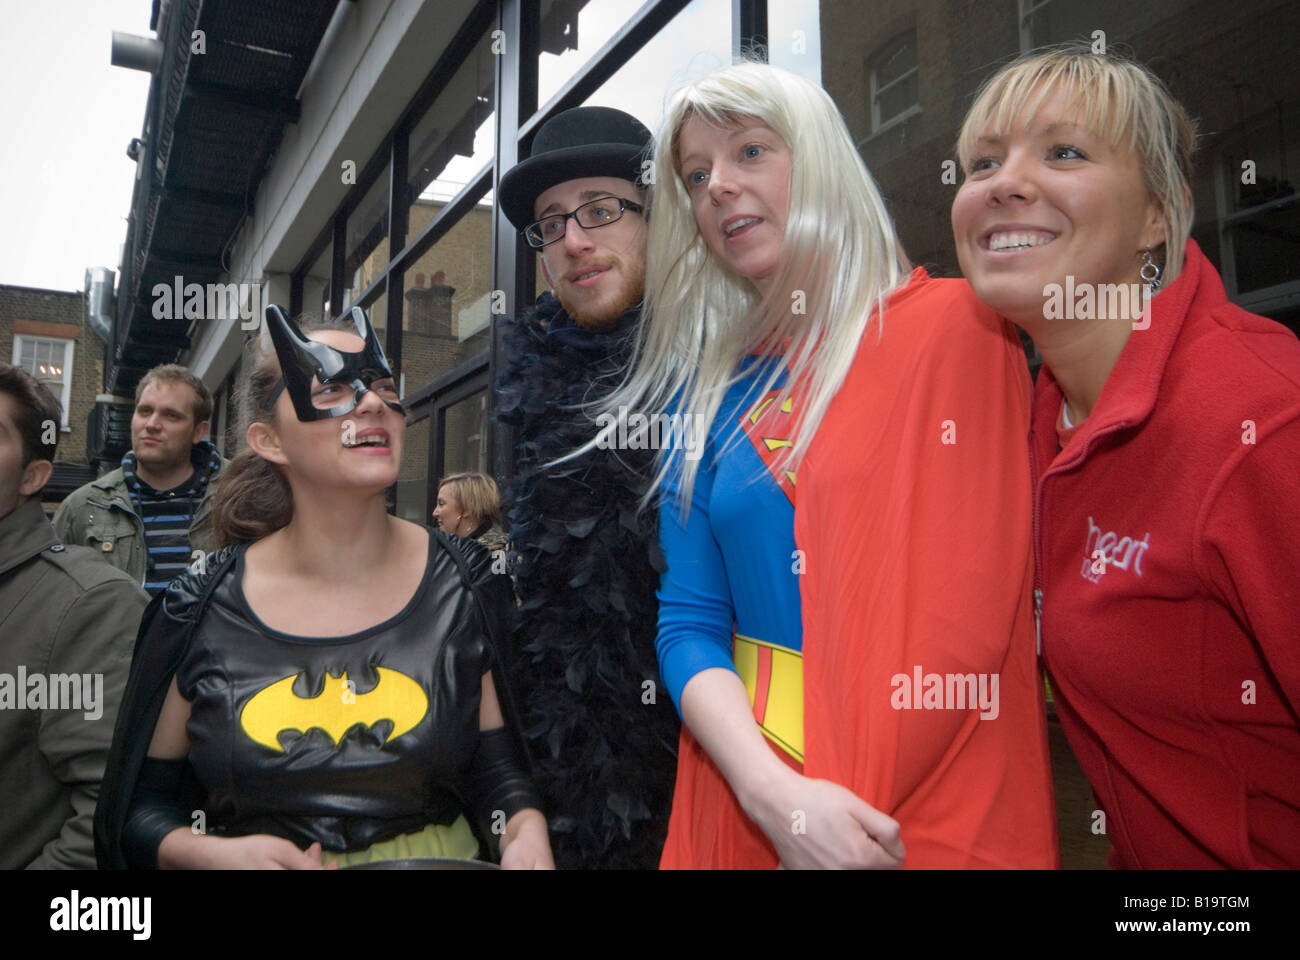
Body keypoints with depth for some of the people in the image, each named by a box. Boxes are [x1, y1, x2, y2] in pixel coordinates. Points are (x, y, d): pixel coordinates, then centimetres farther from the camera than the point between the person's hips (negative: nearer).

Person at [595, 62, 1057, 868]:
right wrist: (777, 796, -16)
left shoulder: (957, 325, -7)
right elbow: (689, 625, -1)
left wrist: (866, 813, -16)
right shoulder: (706, 394, 4)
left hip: (940, 797, -3)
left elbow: (973, 610, -13)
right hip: (747, 785, 3)